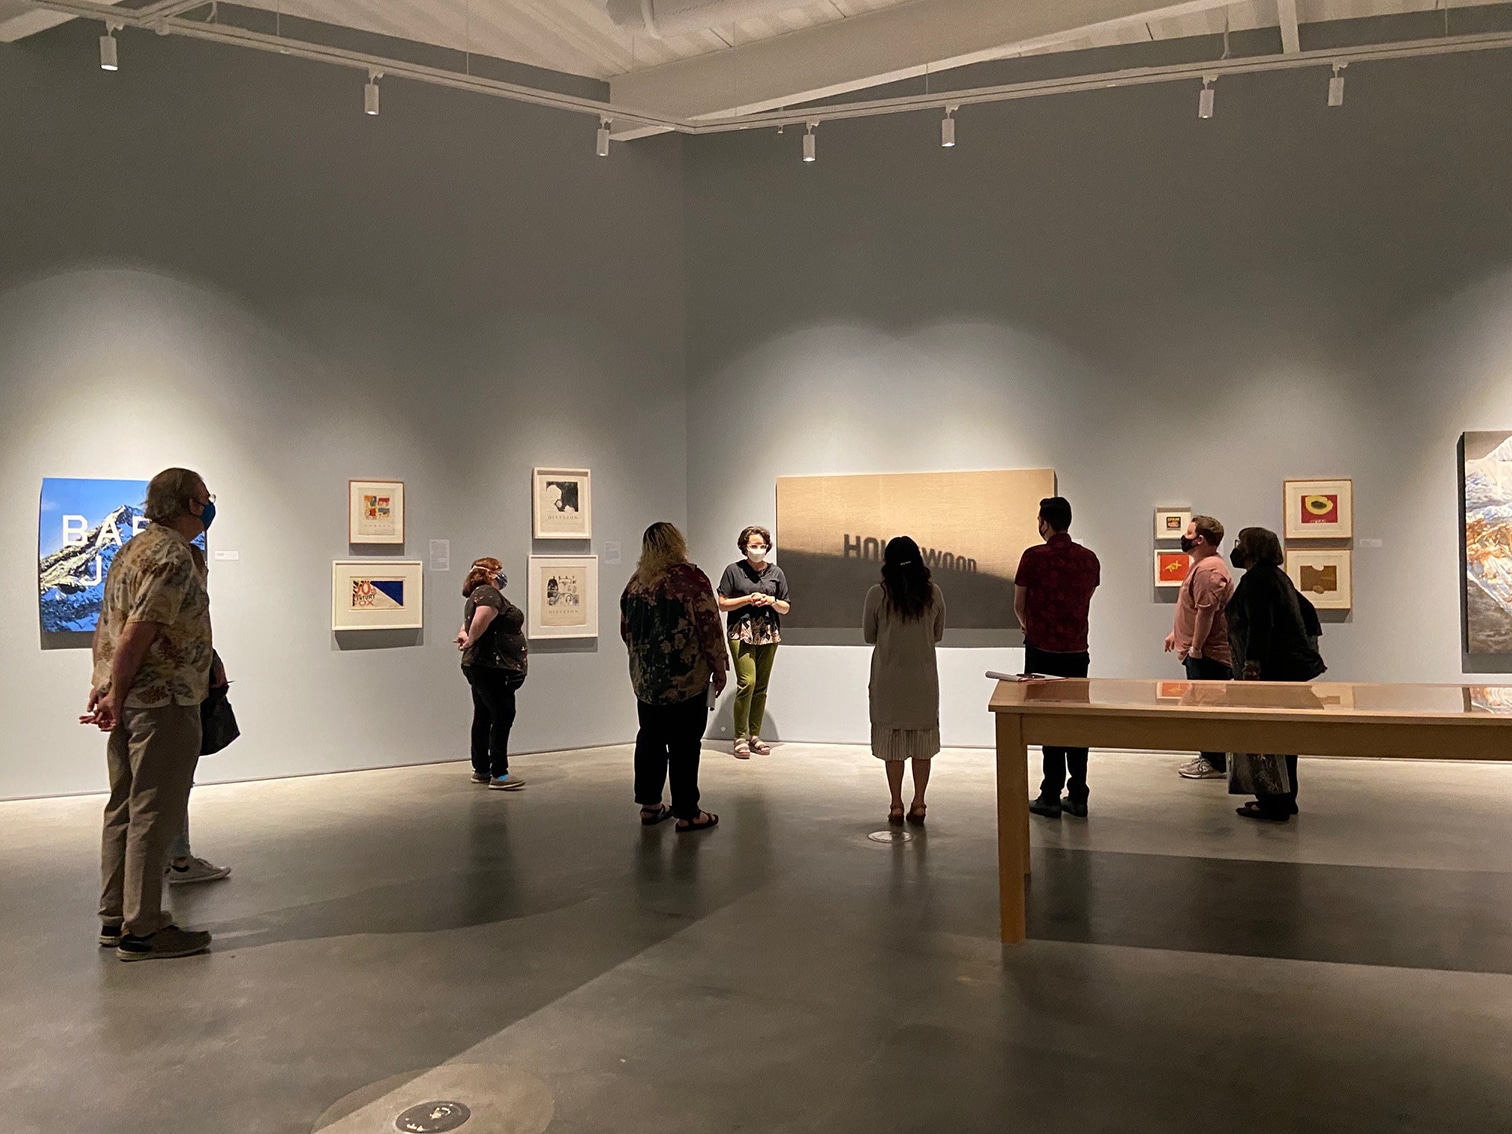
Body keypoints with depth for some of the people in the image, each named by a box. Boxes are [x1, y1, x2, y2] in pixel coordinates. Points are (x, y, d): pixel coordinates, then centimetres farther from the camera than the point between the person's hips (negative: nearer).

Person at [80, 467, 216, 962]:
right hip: (164, 702, -10)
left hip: (129, 701, 10)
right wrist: (116, 698, -14)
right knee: (154, 816, -3)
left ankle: (115, 918, 24)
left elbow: (111, 624, 17)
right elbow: (137, 633, -21)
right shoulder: (175, 556, -16)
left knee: (124, 810, 15)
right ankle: (142, 930, 4)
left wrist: (104, 687, 17)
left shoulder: (136, 547, 16)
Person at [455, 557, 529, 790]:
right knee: (503, 716, -9)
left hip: (482, 668, 11)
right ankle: (499, 774, -9)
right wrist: (471, 641, -15)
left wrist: (464, 635, 7)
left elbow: (469, 623, 29)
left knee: (484, 717, 14)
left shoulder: (479, 595, 20)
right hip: (492, 668, -11)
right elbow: (480, 620, -31)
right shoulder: (488, 593, -14)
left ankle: (481, 770, 22)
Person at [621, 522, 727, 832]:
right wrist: (719, 666, -4)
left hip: (645, 679, 6)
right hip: (686, 679, -6)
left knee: (650, 739, 15)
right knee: (684, 746, 0)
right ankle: (687, 813, 6)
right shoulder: (691, 578, -12)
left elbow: (626, 629, 14)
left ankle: (649, 805, 22)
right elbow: (709, 626, -14)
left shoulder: (636, 582, 6)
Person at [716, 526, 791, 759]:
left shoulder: (775, 572, 11)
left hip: (768, 634, 4)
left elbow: (786, 608, 13)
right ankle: (740, 737, -7)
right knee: (746, 682, -14)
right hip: (742, 633, -4)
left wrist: (771, 601, -7)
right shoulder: (734, 571, 3)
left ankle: (755, 735, 13)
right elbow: (722, 604, 1)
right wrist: (748, 599, -11)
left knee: (761, 686, 4)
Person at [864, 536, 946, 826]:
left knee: (892, 741, 8)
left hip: (889, 679, -2)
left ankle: (896, 805, 10)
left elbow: (869, 636, 0)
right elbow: (938, 634, 7)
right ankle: (918, 804, 15)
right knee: (922, 741, 11)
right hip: (924, 679, 2)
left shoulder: (877, 595, -10)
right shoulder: (933, 593, -4)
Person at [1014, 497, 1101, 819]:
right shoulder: (1089, 559, 4)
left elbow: (1018, 604, -3)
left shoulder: (1034, 556, -11)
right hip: (1077, 650, 4)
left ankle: (1051, 797, 5)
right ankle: (1077, 797, 14)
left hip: (1042, 650, -4)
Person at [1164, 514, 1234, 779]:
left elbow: (1205, 611, -25)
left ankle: (1215, 765, 2)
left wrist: (1195, 647, -22)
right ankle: (1208, 757, 24)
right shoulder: (1202, 565, 17)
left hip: (1207, 653, -11)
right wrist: (1177, 633, 26)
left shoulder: (1209, 569, -20)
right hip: (1200, 651, 11)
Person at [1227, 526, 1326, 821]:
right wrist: (1309, 645, 26)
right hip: (1293, 667, 11)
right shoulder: (1277, 576, 18)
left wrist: (1251, 667, -26)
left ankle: (1273, 803, -4)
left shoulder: (1255, 580, -14)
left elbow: (1259, 628, -24)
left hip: (1273, 671, -11)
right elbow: (1307, 610, 25)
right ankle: (1285, 798, 25)